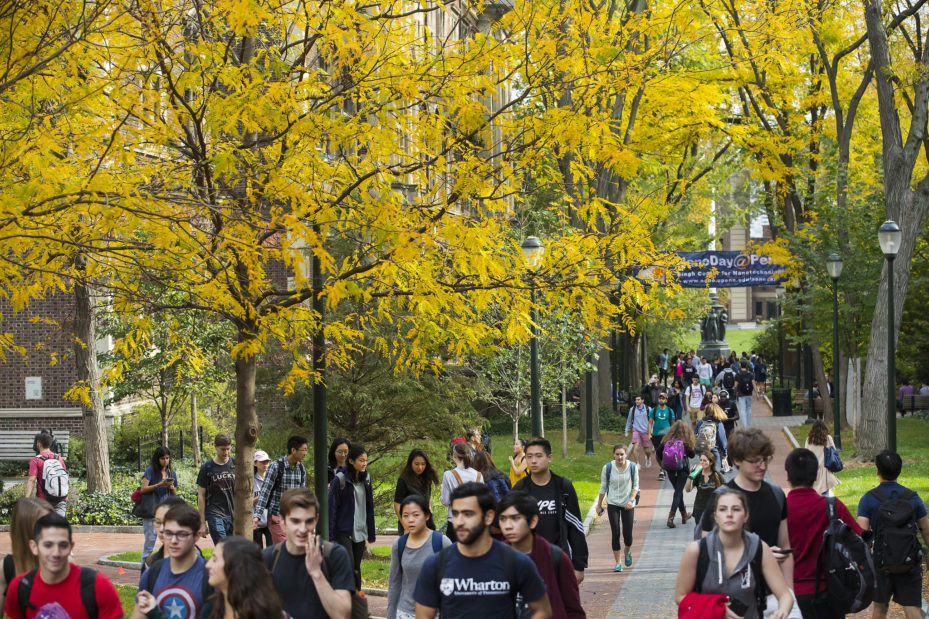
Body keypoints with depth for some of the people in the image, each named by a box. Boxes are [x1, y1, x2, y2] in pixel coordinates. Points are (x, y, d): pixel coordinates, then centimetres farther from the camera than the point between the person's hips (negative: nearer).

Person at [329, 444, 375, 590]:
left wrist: (371, 533, 14)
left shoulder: (366, 479, 8)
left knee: (356, 567, 8)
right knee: (349, 565, -12)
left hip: (360, 532, 5)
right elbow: (332, 507, -10)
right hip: (343, 532, -5)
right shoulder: (340, 480, -11)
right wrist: (329, 536, -12)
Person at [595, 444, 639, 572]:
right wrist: (599, 505, 7)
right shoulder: (608, 468, -7)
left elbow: (635, 486, 2)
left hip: (628, 504, 0)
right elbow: (603, 487, 3)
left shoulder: (632, 467, -6)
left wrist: (631, 500, -14)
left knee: (627, 534, -1)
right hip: (613, 504, 0)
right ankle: (618, 563, 4)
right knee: (615, 533, -6)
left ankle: (627, 552, 34)